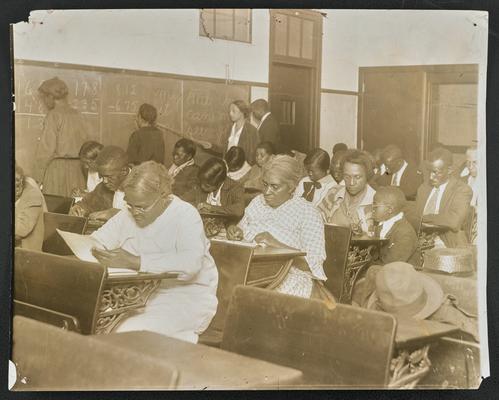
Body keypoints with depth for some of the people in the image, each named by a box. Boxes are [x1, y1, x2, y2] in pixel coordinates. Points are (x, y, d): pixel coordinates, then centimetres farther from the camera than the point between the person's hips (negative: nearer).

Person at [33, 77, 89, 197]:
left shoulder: (54, 115, -7)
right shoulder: (78, 116, 9)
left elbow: (46, 148, -10)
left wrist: (37, 177, -5)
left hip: (57, 168, -6)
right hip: (77, 169, 6)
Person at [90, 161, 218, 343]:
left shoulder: (186, 215, -13)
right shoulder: (127, 215, 8)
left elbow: (191, 263, -30)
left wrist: (135, 262, -36)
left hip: (186, 296, -6)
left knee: (131, 331, -30)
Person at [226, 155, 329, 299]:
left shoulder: (307, 213, -1)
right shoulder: (258, 202, 17)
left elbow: (314, 263, -10)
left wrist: (277, 245, -20)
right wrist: (235, 233, 2)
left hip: (290, 278, -5)